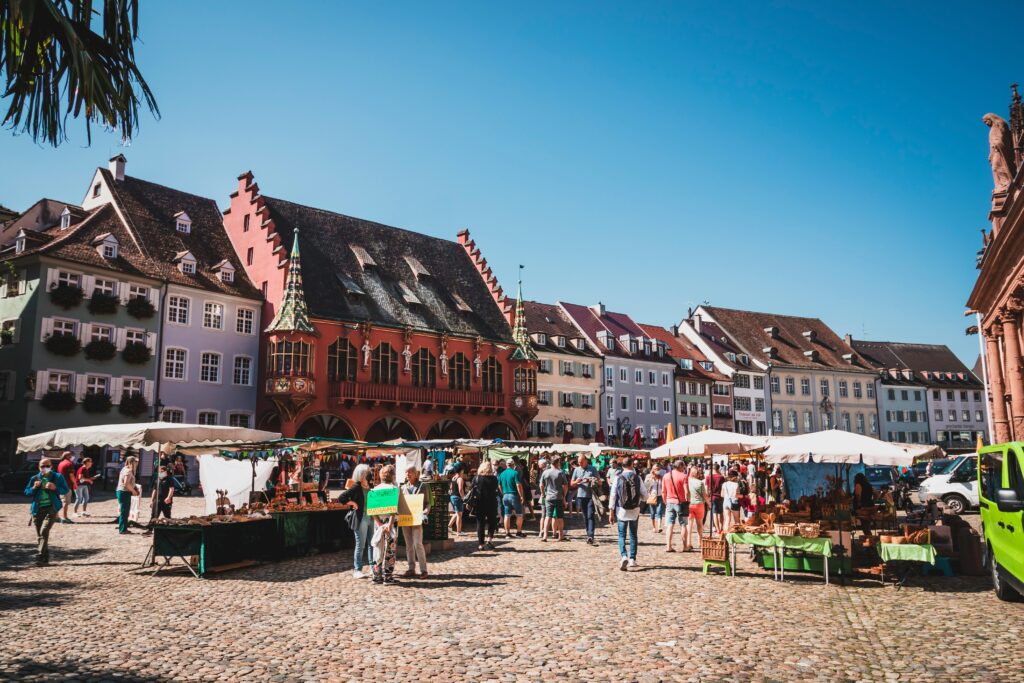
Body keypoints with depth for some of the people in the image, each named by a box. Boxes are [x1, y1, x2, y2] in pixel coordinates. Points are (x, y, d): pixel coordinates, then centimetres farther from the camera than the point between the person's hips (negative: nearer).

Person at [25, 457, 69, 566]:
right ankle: (45, 558, 17)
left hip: (51, 508, -4)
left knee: (44, 531, -19)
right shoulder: (34, 478, 10)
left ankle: (40, 556, -19)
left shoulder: (58, 477, 3)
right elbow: (26, 492, 13)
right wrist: (34, 488, -7)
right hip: (37, 509, 4)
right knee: (39, 535, 8)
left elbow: (66, 490, 2)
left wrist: (55, 488, -15)